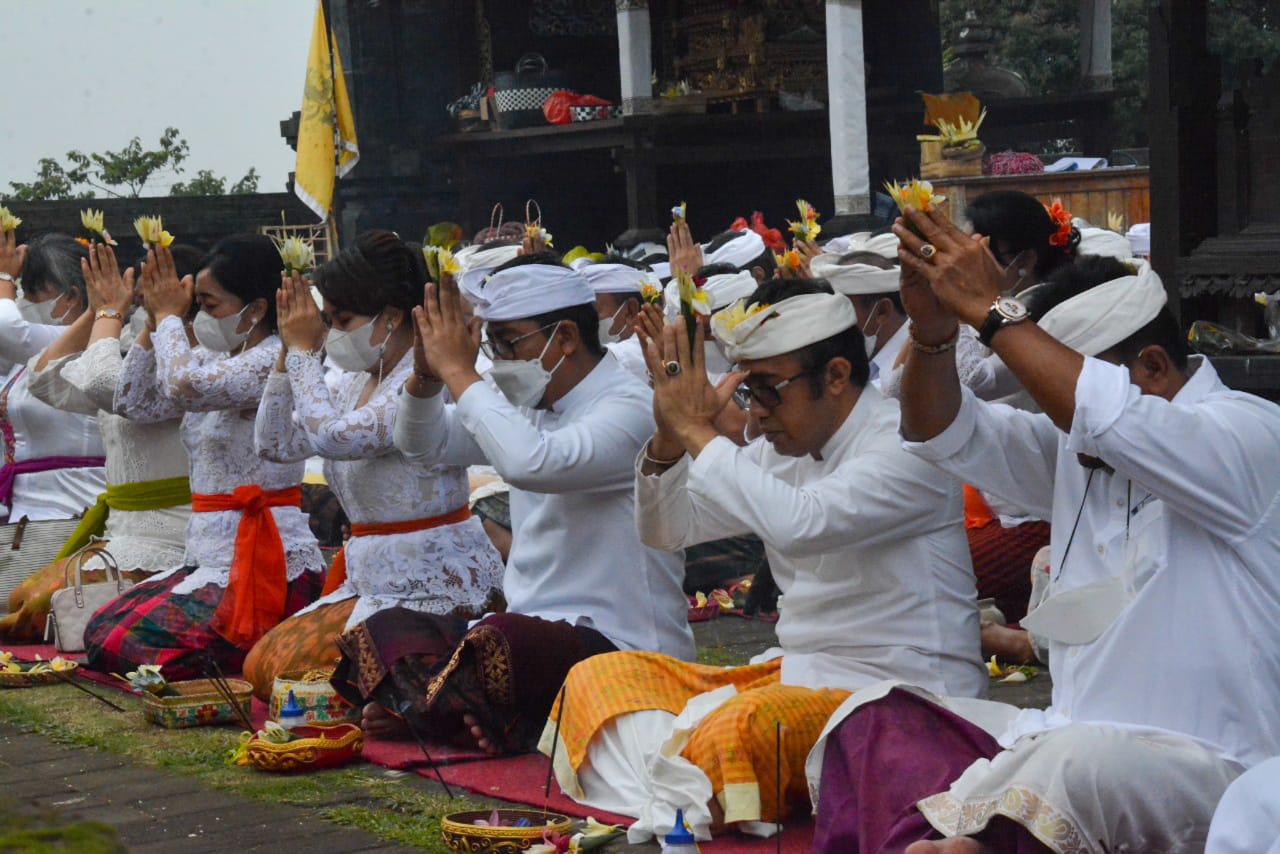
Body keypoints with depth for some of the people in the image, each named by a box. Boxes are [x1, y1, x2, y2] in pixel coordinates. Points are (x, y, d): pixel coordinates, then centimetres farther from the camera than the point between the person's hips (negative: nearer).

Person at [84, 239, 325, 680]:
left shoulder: (274, 361, -15)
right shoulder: (214, 360, 14)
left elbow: (183, 384, -30)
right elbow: (132, 402, 18)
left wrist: (169, 316, -12)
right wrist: (155, 323, 8)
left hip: (264, 562, -10)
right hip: (212, 557, 10)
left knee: (124, 647, -18)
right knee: (102, 632, 5)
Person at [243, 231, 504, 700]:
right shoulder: (355, 383, 11)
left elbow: (330, 436, -28)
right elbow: (274, 443, 11)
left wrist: (305, 350, -15)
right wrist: (288, 350, 4)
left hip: (433, 587, -10)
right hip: (370, 580, 10)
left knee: (297, 672, -16)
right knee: (261, 663, 3)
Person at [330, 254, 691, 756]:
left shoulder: (631, 409, -14)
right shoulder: (531, 406, 15)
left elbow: (531, 463, -32)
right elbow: (424, 446, 21)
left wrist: (458, 371, -21)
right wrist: (426, 373, -1)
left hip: (619, 646, -8)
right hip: (535, 629, 8)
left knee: (494, 645, -36)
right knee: (382, 633, -5)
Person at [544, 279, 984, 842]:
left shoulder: (904, 443, -14)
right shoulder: (782, 451, 11)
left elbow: (799, 524, -32)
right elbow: (666, 531, 16)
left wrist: (697, 430, -21)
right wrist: (669, 437, -3)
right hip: (799, 672, 9)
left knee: (739, 728, -39)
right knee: (599, 677, -1)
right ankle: (676, 791, -26)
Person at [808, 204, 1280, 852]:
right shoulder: (1076, 448, 19)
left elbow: (1112, 421, -23)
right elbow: (943, 435, 16)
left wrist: (988, 309, -18)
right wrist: (932, 331, -4)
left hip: (1202, 765, -7)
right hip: (1073, 734, 8)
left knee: (1075, 762, -39)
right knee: (871, 721, -9)